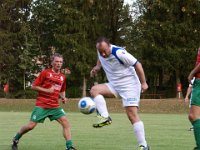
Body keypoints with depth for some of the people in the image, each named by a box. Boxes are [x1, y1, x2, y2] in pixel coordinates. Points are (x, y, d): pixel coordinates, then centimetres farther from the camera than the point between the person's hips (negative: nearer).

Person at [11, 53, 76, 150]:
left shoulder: (63, 77, 11)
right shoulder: (45, 73, -4)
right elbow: (34, 86, -4)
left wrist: (63, 98, 5)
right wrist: (47, 90, -15)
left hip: (55, 106, 5)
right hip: (41, 105, -4)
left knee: (66, 123, -12)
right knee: (31, 125, -4)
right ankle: (15, 140, 20)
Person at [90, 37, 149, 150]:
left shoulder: (119, 53, -26)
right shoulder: (101, 50, -4)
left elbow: (137, 65, -19)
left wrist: (143, 83, -17)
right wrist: (97, 67, 3)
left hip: (129, 85, -8)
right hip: (114, 85, 8)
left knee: (132, 114, -15)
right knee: (94, 90, -13)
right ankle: (105, 117, -21)